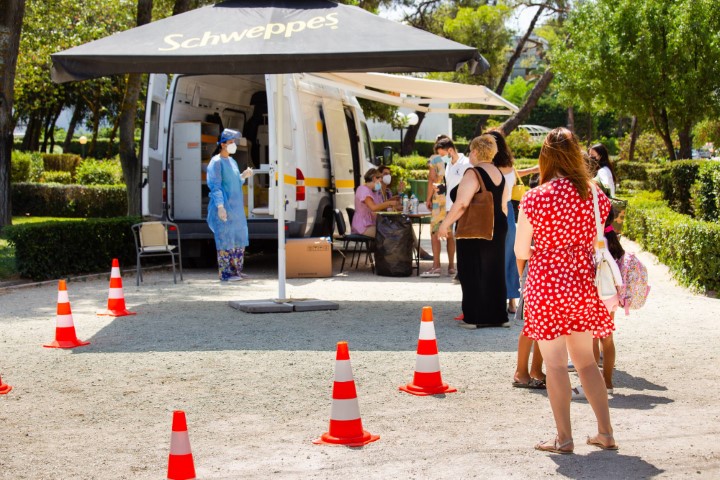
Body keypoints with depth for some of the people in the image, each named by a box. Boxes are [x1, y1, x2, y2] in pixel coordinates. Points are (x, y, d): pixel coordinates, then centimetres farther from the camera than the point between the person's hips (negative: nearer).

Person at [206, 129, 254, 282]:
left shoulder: (232, 161, 16)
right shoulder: (216, 162, -10)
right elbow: (215, 186, -15)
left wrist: (243, 176, 4)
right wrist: (220, 206, -22)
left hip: (236, 207, 9)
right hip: (224, 207, -9)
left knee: (239, 237, 11)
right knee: (225, 239, -6)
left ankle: (236, 269, 19)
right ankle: (225, 273, -2)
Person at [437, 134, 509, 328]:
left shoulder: (473, 174, -16)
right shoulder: (498, 173, 10)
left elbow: (461, 204, -23)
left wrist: (445, 224, -16)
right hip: (497, 228, 8)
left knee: (472, 273, 0)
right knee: (494, 272, 13)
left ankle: (475, 318, 1)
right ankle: (497, 316, 17)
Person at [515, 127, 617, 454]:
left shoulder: (534, 198, -12)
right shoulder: (594, 194, 0)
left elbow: (520, 251, -8)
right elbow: (598, 243, 7)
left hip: (547, 283, -4)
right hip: (584, 282, 5)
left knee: (555, 362, 3)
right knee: (586, 359, 16)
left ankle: (564, 438, 7)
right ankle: (606, 433, 18)